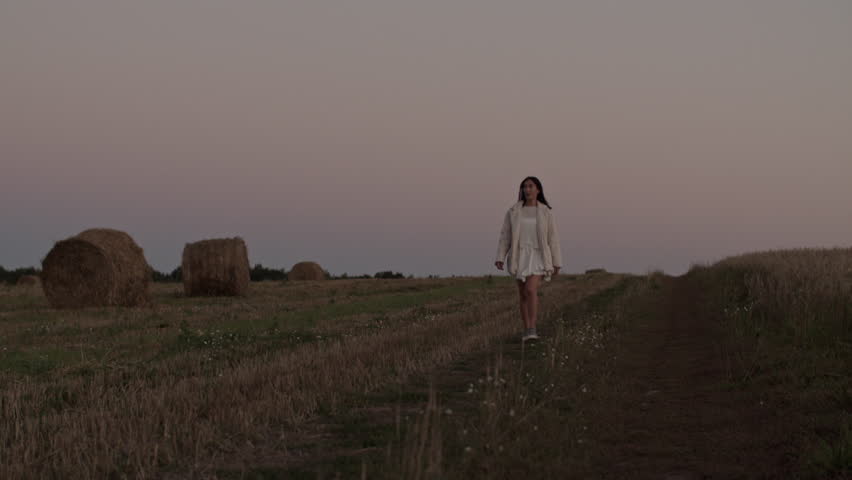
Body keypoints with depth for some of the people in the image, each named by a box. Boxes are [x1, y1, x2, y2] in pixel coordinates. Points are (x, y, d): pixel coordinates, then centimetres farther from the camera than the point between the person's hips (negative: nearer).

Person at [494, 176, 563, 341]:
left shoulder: (545, 212, -1)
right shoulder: (513, 211, 3)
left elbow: (553, 238, 1)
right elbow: (505, 236, 2)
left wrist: (557, 263, 0)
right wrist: (500, 258, -9)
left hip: (538, 257, -3)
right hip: (520, 257, 3)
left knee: (531, 290, -21)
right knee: (523, 295, 7)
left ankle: (532, 330, -23)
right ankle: (527, 331, 18)